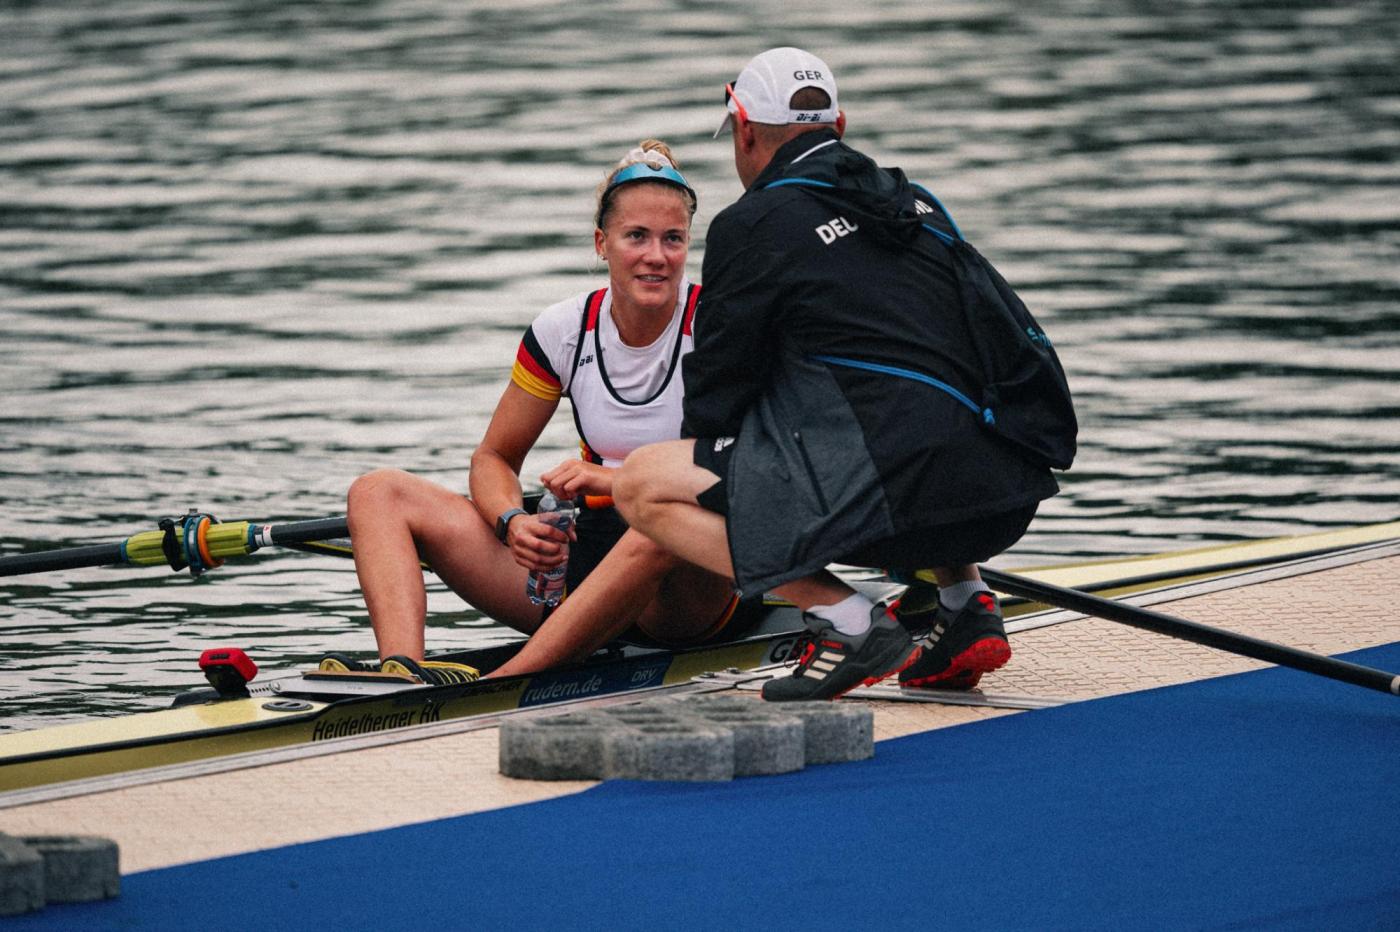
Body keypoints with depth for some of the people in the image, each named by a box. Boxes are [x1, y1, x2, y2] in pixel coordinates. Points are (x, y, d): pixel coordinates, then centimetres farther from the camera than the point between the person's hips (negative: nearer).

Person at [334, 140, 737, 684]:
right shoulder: (566, 331, 4)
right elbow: (493, 458, 11)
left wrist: (617, 481, -28)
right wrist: (514, 521, -13)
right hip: (587, 553, 5)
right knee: (377, 493, -7)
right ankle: (402, 675, -36)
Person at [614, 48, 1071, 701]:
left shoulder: (753, 224, 2)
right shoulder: (915, 202, 22)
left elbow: (716, 393, 6)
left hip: (897, 489, -7)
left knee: (641, 486, 1)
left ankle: (849, 622, -9)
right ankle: (966, 604, 17)